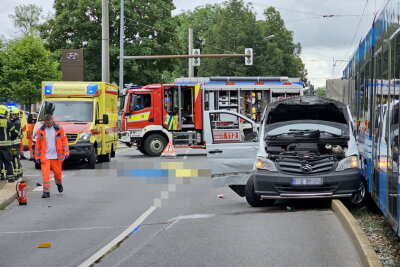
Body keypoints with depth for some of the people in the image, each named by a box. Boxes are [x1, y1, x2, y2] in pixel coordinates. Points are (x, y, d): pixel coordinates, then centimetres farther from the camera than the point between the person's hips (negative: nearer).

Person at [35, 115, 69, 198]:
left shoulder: (59, 129, 1)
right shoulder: (41, 131, 3)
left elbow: (64, 140, 3)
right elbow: (38, 144, 6)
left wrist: (66, 152, -5)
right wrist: (37, 156, 4)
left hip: (56, 156, 0)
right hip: (45, 157, 0)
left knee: (58, 172, 11)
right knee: (45, 174, -9)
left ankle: (59, 184, 42)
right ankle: (46, 191, -5)